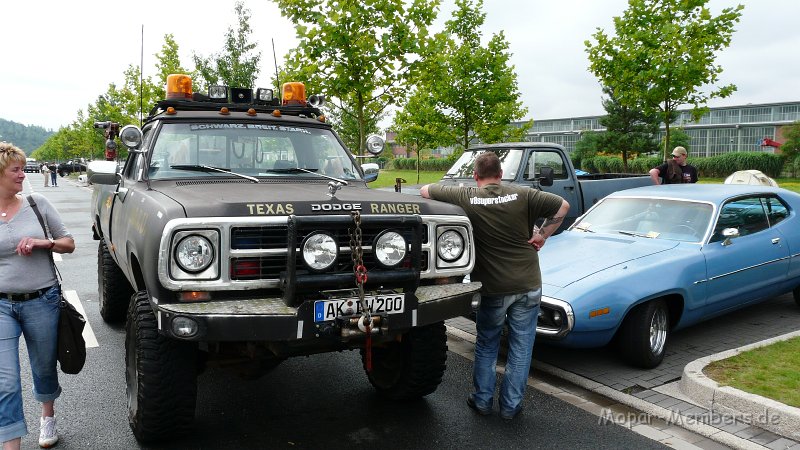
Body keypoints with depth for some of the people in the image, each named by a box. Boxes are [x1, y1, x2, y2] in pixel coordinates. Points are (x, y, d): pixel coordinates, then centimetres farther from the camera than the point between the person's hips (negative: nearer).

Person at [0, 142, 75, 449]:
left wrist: (44, 243, -14)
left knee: (44, 367, 18)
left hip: (42, 301, 1)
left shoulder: (37, 204, -1)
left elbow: (69, 244, 5)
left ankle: (48, 416, 45)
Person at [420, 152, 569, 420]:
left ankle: (483, 400, 27)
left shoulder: (466, 198, -8)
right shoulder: (522, 195, -6)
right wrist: (543, 235, 4)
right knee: (521, 348, 13)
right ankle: (511, 405, 21)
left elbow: (425, 191, 2)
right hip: (529, 285, 1)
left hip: (493, 288, -1)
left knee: (486, 345, 19)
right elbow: (563, 206, -2)